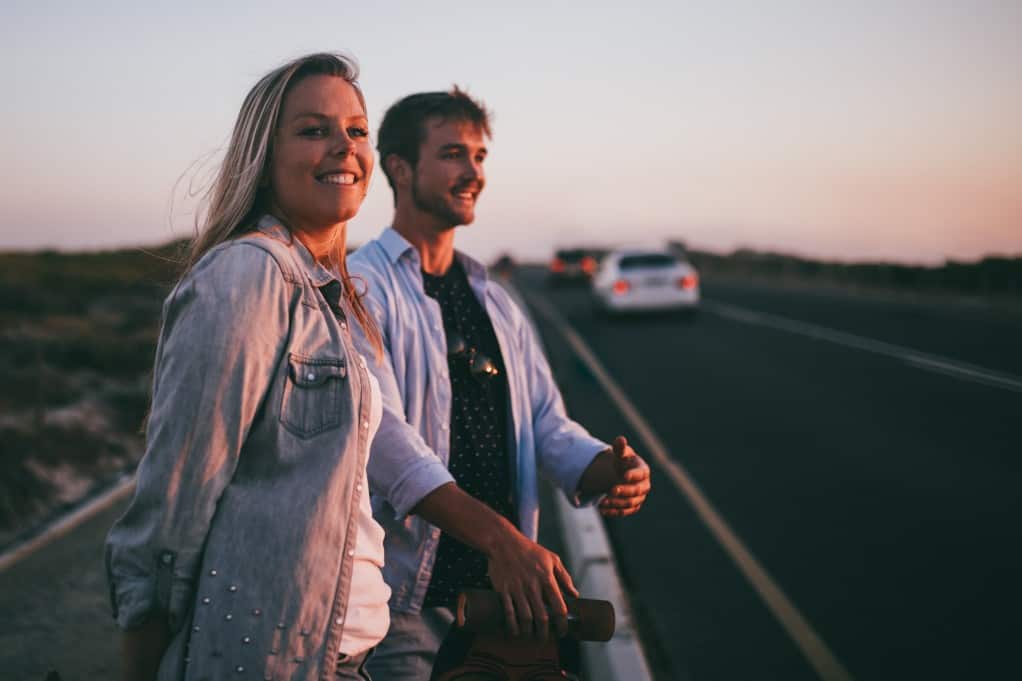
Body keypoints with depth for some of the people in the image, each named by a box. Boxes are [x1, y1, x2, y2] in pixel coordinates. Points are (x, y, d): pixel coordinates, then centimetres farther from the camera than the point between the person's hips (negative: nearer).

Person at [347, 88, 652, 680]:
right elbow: (380, 432, -22)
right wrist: (502, 539, -32)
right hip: (403, 600, -6)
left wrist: (612, 470, -13)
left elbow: (546, 423, 11)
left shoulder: (495, 301, 15)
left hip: (503, 588, 7)